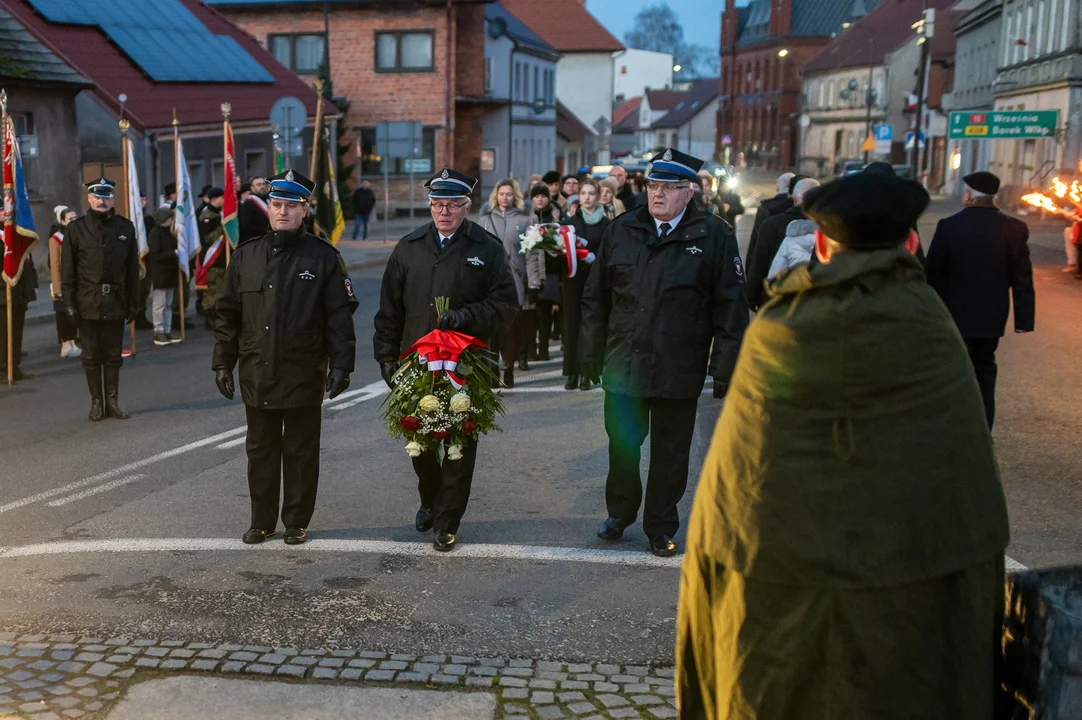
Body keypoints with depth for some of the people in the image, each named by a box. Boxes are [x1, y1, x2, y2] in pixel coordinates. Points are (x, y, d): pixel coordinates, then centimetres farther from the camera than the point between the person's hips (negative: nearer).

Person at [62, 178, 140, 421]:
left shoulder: (126, 227, 6)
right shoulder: (76, 229, 1)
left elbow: (132, 269, 8)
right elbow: (67, 270, 0)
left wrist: (133, 302, 4)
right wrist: (70, 303, -6)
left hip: (116, 302, 1)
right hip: (88, 303, -1)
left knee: (113, 355, 7)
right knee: (92, 355, 5)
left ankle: (113, 402, 14)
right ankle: (96, 402, 14)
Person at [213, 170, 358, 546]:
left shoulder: (323, 257, -2)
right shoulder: (246, 255, 7)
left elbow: (340, 315, -4)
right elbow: (227, 313, 10)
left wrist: (340, 365, -10)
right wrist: (223, 363, 6)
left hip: (304, 376, -3)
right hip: (257, 374, 3)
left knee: (301, 452, 7)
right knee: (260, 451, 13)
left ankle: (297, 523, 20)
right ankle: (262, 522, 25)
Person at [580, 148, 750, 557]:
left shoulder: (714, 237, -3)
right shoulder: (621, 231, 5)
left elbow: (731, 308, -4)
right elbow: (595, 297, 10)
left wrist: (725, 369, -8)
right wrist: (591, 354, 7)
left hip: (679, 372, -2)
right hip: (623, 365, 2)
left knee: (670, 455, 10)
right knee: (621, 447, 14)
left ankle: (661, 527, 26)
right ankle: (620, 513, 35)